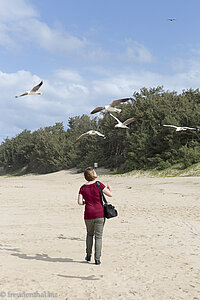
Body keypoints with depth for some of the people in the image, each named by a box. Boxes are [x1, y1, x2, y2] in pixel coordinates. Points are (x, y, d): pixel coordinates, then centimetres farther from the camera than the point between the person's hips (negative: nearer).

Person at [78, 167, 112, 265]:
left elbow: (80, 202, -4)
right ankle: (97, 259, 4)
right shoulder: (98, 185, -7)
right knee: (98, 236, 5)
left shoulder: (83, 188, 2)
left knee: (89, 234, 23)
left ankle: (88, 255, 23)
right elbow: (110, 194, -4)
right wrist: (109, 188, 17)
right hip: (99, 214, -2)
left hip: (88, 214, 3)